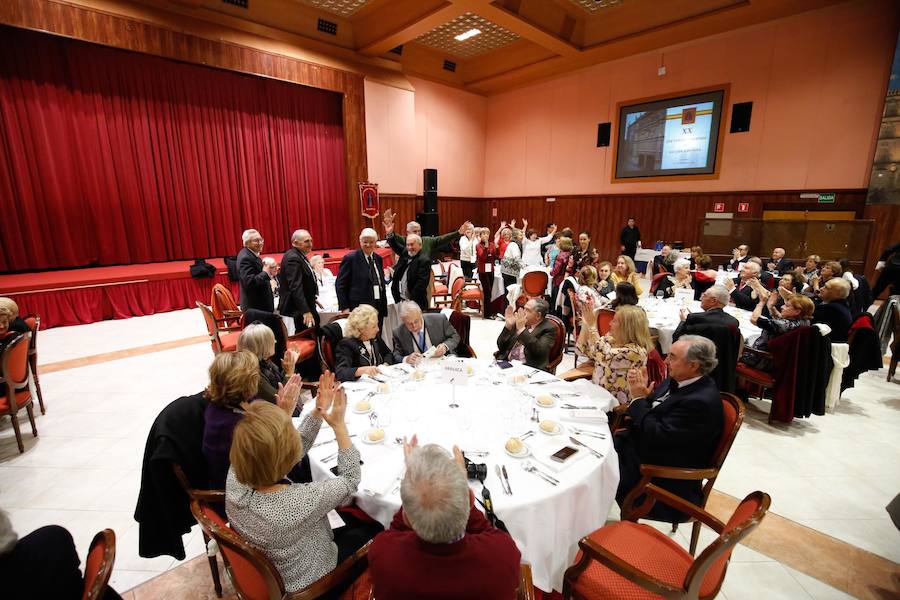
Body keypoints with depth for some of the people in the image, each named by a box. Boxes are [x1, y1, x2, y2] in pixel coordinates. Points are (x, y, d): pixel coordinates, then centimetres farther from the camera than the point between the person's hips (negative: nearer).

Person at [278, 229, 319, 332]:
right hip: (298, 311, -10)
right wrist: (306, 311, -29)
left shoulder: (299, 256, 14)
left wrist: (312, 299, 27)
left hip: (305, 307, 10)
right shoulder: (293, 258, -17)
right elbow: (296, 288, -25)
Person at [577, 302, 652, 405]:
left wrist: (592, 326, -26)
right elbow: (582, 348, 7)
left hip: (613, 402, -6)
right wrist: (585, 323, -4)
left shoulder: (636, 351, -19)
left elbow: (604, 357, -32)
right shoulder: (611, 339, 3)